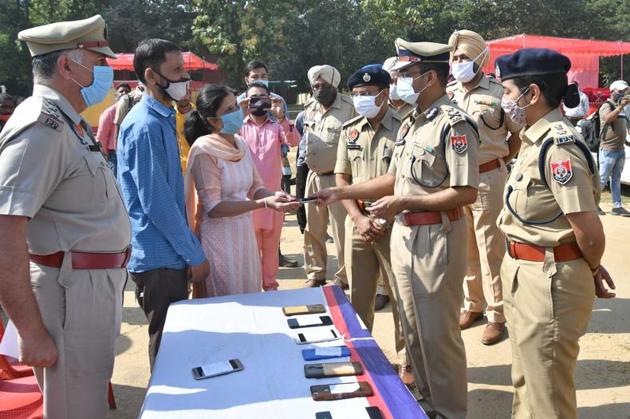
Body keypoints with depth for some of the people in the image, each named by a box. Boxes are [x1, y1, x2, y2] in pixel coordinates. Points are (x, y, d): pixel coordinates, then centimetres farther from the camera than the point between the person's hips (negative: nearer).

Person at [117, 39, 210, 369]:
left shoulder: (163, 119, 11)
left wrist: (189, 248, 17)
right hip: (159, 258, -9)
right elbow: (155, 202, -21)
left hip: (171, 254, 9)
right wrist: (194, 254, -14)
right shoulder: (146, 126, -19)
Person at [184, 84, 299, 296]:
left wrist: (274, 196, -14)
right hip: (219, 237, -7)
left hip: (245, 231, 7)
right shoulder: (204, 151, -17)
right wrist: (264, 203, -25)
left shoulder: (241, 144, 4)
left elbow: (255, 186, 9)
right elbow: (213, 208, -19)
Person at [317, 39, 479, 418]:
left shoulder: (454, 124, -15)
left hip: (436, 238, -9)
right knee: (413, 330, 18)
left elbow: (466, 193, -21)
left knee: (438, 332, 2)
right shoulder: (410, 123, 12)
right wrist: (341, 192, 12)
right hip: (404, 235, 9)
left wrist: (404, 202, -19)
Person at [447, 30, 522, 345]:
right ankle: (472, 304, 28)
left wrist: (501, 162, -1)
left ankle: (497, 315, 10)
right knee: (465, 248, 13)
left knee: (490, 250, 0)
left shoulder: (497, 93, -5)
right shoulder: (447, 94, 8)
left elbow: (518, 134, 2)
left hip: (487, 179, -5)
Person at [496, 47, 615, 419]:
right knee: (527, 383, 26)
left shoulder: (558, 145, -22)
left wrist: (591, 272, -4)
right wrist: (592, 269, 13)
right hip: (525, 276, 10)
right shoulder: (537, 140, 9)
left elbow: (590, 233, -23)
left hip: (549, 281, -10)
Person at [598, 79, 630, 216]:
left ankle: (617, 206, 13)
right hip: (608, 150, -8)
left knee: (616, 179, 9)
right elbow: (608, 119, -32)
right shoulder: (606, 106, -9)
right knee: (602, 179, -3)